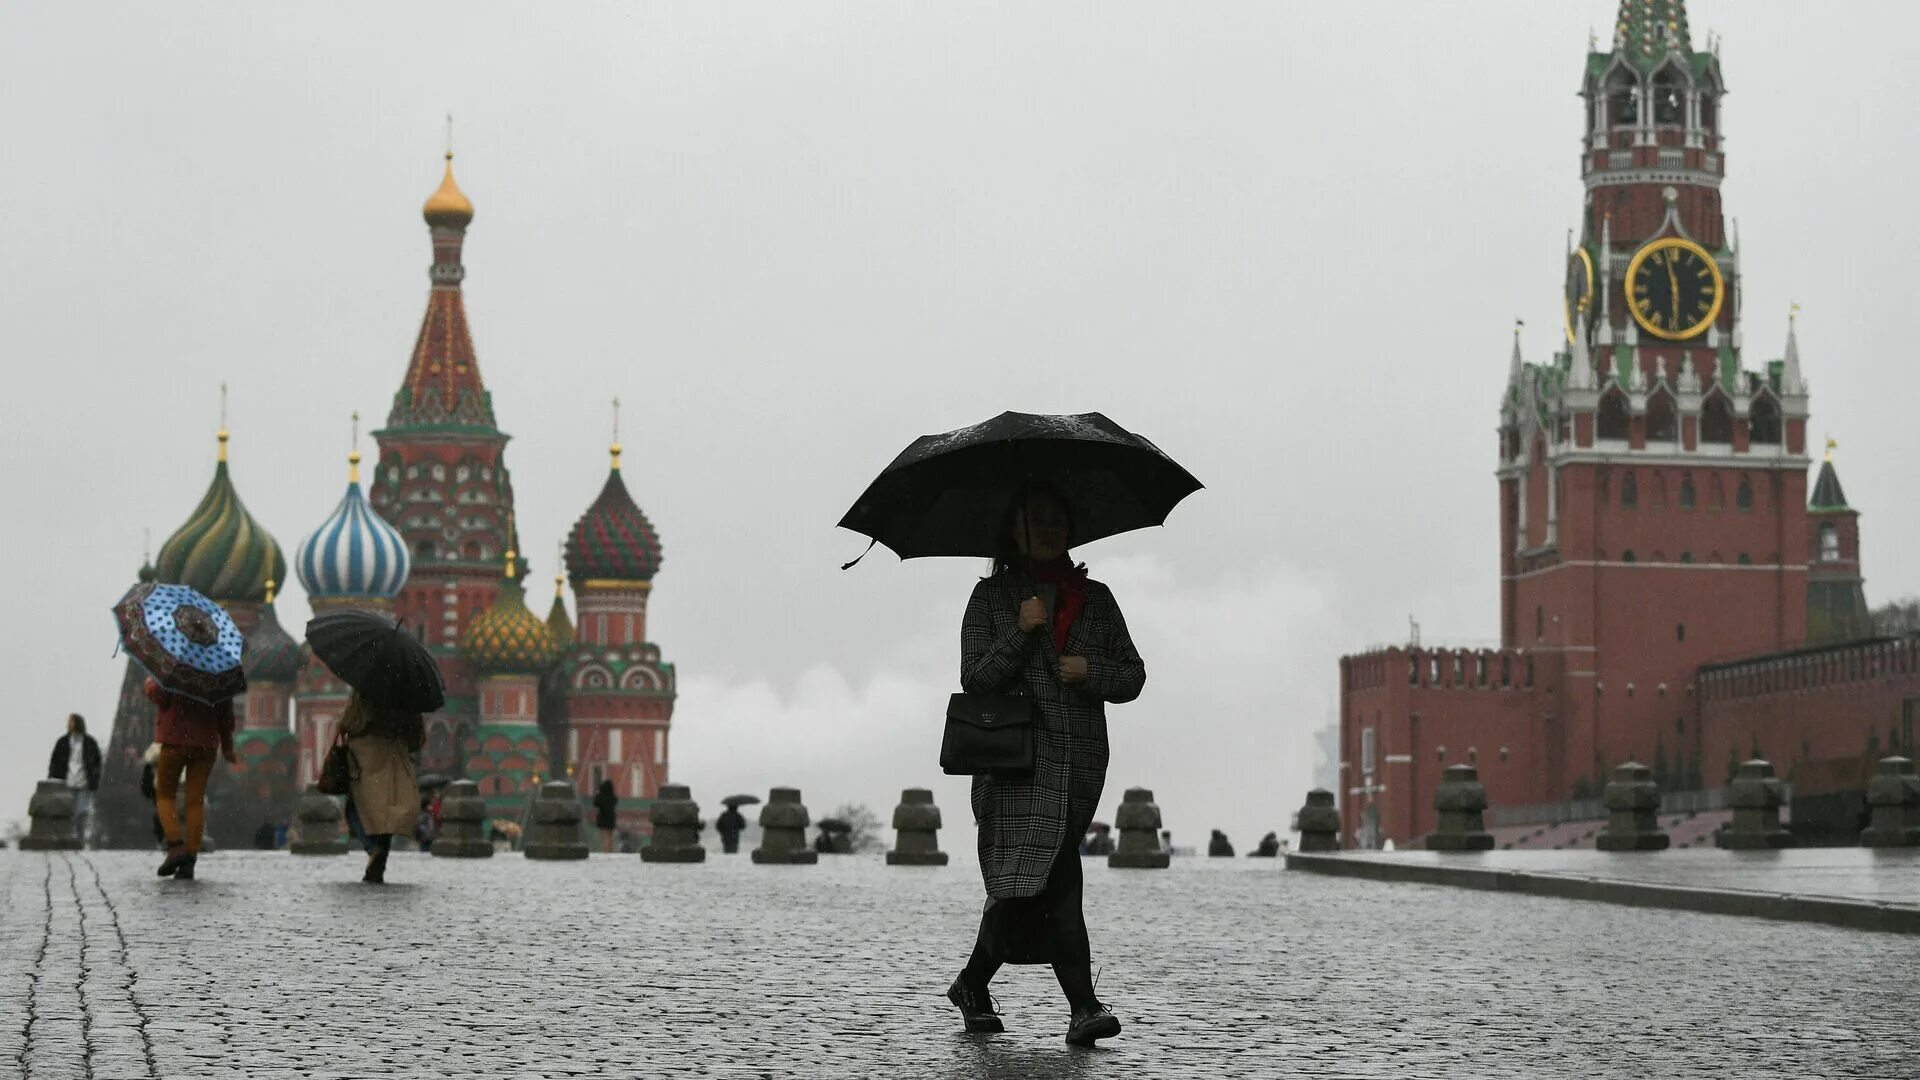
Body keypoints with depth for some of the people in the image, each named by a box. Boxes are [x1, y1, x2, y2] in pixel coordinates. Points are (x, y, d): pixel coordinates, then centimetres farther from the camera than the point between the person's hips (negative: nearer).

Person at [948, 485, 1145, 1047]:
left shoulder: (1096, 598, 17)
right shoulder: (992, 596, 8)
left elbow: (1132, 677, 15)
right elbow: (975, 678, -1)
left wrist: (1091, 671, -4)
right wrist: (1020, 632, -12)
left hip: (1081, 759, 3)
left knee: (1021, 884, -1)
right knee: (1056, 879, -15)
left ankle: (972, 984, 18)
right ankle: (1084, 1007, -18)